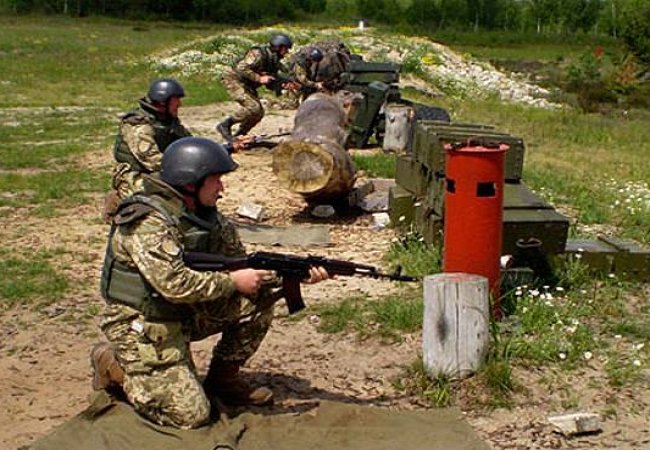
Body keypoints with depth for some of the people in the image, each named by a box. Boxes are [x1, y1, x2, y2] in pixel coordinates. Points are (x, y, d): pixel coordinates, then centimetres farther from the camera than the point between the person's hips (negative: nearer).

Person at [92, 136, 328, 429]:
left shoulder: (207, 216, 2)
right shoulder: (148, 221, -25)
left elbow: (242, 264, 6)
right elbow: (174, 284, -34)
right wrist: (233, 282, -23)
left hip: (184, 315, 8)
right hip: (140, 325, -8)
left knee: (258, 301, -5)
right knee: (190, 415, -13)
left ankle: (223, 379, 11)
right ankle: (114, 364, 7)